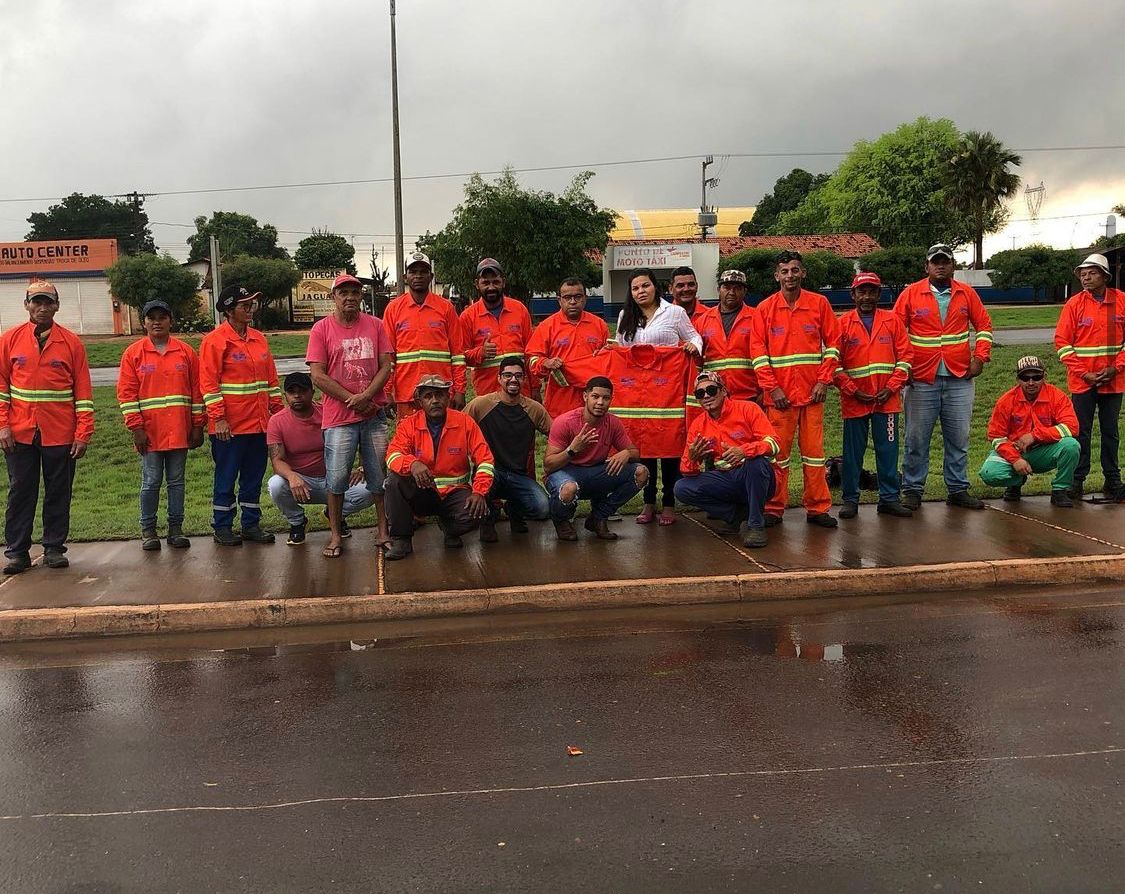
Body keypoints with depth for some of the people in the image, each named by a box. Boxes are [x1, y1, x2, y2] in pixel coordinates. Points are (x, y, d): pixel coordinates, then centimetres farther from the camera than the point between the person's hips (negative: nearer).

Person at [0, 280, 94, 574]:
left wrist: (83, 434, -5)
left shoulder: (72, 343, 1)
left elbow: (83, 392, 0)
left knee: (58, 493, 7)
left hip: (60, 435, -1)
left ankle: (54, 549, 17)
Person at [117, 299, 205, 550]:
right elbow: (126, 393, -2)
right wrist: (136, 428, -8)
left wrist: (197, 426, 2)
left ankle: (175, 528, 16)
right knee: (151, 482, 3)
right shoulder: (134, 353, 1)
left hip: (179, 430, 2)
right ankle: (148, 530, 14)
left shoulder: (186, 352, 6)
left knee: (176, 481, 8)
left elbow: (197, 390, 6)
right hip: (149, 431, -1)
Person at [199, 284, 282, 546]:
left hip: (259, 422, 6)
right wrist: (218, 419, -16)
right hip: (229, 426, -6)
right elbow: (209, 383, -12)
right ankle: (222, 527, 14)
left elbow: (271, 378, 16)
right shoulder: (215, 340, -8)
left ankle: (251, 524, 21)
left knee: (254, 477, 12)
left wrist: (276, 409, 11)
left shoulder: (259, 338, 12)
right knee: (226, 478, 4)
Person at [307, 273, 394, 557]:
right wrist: (352, 400, -10)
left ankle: (383, 530, 17)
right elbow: (318, 376, -5)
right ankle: (335, 534, 13)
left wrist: (365, 397, -12)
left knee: (380, 474, 7)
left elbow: (386, 366, 2)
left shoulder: (375, 325, 6)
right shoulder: (322, 329, 0)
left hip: (374, 413, 2)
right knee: (337, 477, 2)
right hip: (339, 417, -2)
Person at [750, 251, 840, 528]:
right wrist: (772, 388, -8)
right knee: (778, 451, 2)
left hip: (812, 391, 1)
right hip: (779, 393, -1)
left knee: (814, 449, 4)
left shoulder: (819, 303, 5)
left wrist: (824, 381, -3)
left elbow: (832, 343, 6)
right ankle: (774, 509, 10)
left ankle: (817, 508, 11)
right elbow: (758, 351, 0)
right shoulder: (765, 308, 3)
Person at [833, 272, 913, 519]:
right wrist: (853, 390, -8)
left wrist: (891, 388, -5)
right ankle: (850, 500, 14)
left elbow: (905, 355, 4)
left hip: (887, 399, 1)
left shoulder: (892, 321, 6)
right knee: (853, 452, 5)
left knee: (888, 450, 5)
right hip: (854, 400, -1)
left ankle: (890, 499, 15)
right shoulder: (843, 323, 2)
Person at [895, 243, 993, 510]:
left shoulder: (967, 293, 7)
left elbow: (984, 326, 14)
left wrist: (979, 358, 3)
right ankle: (912, 491, 11)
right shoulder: (911, 294, 0)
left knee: (958, 439, 8)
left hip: (959, 379, 2)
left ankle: (958, 490, 18)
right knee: (917, 439, 2)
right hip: (921, 380, -2)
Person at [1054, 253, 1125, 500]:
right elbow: (1062, 342, -5)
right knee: (1081, 432, 3)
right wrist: (1084, 374, -11)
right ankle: (1077, 481, 11)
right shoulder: (1074, 304, -3)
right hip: (1082, 382, -1)